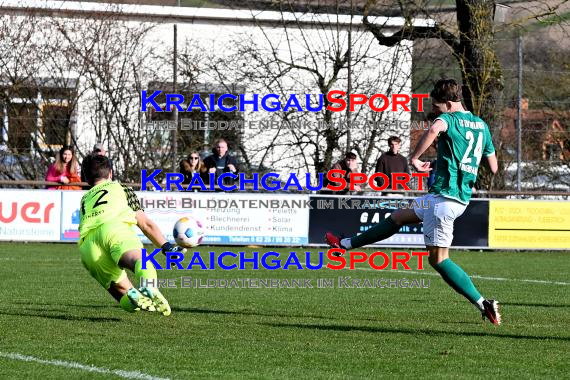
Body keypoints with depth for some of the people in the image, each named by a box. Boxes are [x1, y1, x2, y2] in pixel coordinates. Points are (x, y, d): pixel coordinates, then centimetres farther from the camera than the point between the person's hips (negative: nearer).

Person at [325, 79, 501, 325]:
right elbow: (493, 167, 17)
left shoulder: (450, 118, -11)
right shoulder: (481, 125, 13)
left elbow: (434, 130, -37)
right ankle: (345, 245, 35)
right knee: (398, 217, 22)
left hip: (444, 197, -9)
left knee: (438, 258, -4)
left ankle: (483, 304, -10)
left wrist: (414, 158, -25)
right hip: (462, 197, 9)